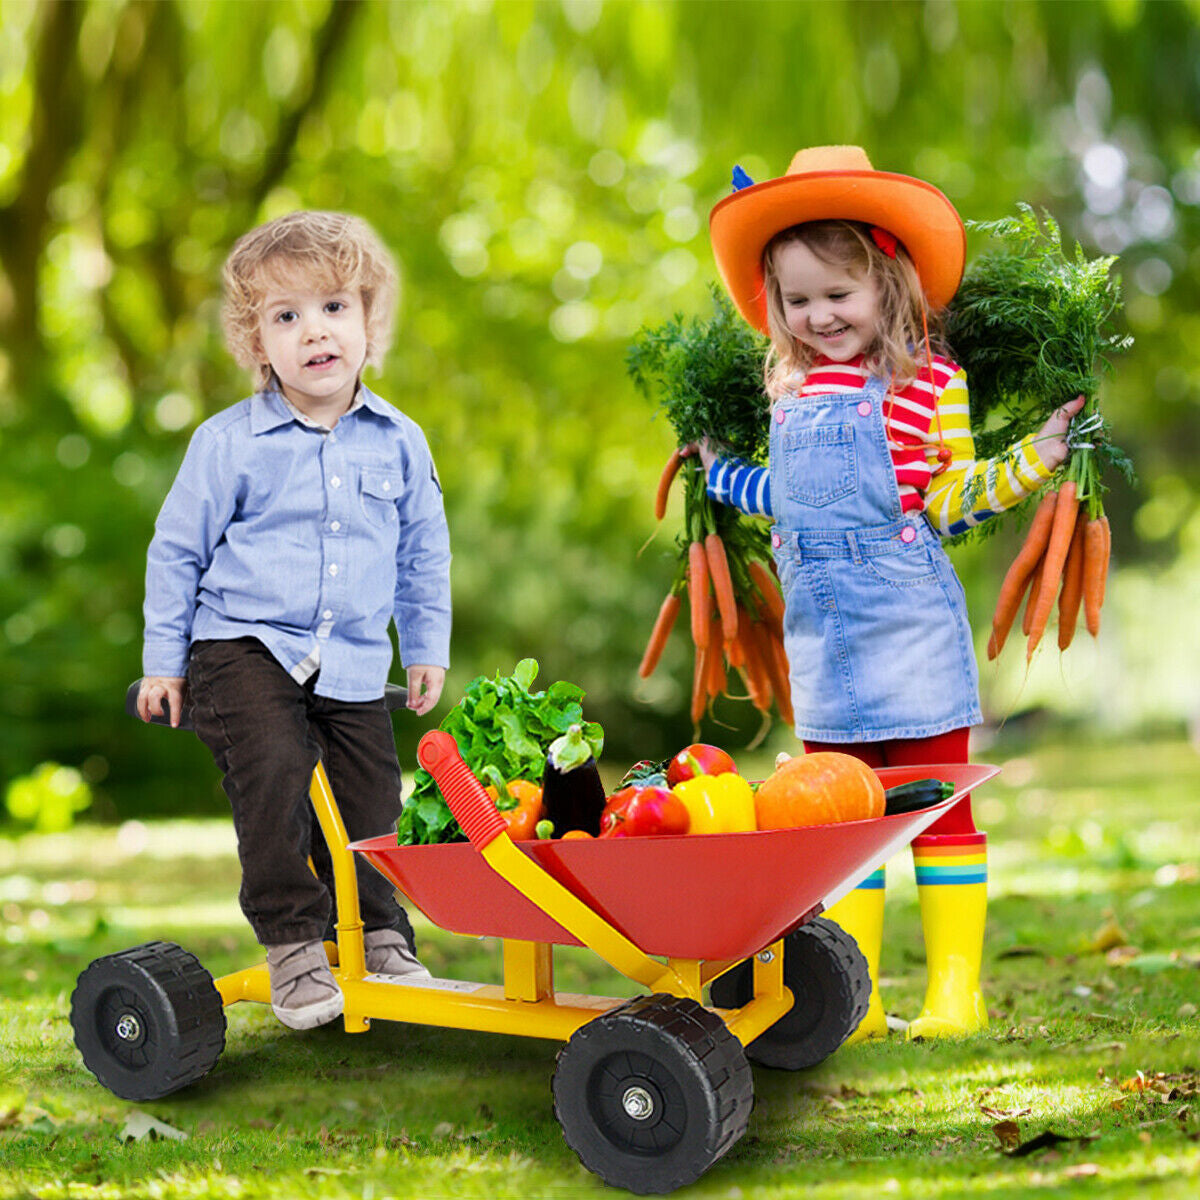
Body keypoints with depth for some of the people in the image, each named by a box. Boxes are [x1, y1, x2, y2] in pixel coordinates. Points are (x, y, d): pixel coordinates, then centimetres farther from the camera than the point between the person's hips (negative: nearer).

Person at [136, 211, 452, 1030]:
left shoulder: (399, 442, 4)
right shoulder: (229, 443, -5)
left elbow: (425, 554, 16)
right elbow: (177, 550, 3)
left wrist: (427, 648, 16)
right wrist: (164, 661, 4)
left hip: (354, 664, 3)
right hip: (245, 648, -3)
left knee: (370, 799, 3)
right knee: (275, 774, -23)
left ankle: (382, 939, 23)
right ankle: (294, 948, -12)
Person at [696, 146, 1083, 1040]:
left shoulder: (929, 380, -6)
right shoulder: (791, 390, 11)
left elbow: (948, 500, -3)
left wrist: (1030, 461, -15)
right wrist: (719, 470, 31)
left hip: (911, 625, -6)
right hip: (820, 626, 6)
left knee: (937, 805, 3)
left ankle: (955, 990, 12)